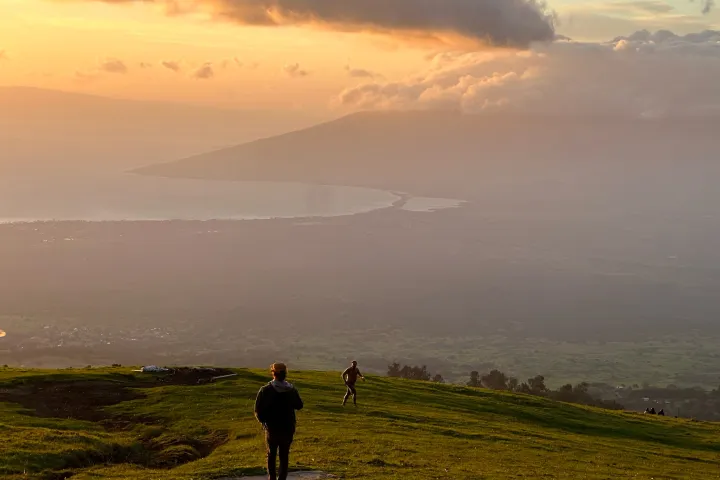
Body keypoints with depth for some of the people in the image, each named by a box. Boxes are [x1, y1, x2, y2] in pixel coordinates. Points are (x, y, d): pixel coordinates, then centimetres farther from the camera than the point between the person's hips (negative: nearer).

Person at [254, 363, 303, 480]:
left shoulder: (265, 391, -14)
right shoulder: (292, 390, -6)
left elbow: (258, 410, -14)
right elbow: (299, 406, 10)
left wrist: (263, 421, 4)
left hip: (271, 428, -1)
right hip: (288, 429, 1)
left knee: (271, 454, 17)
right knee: (284, 456, 11)